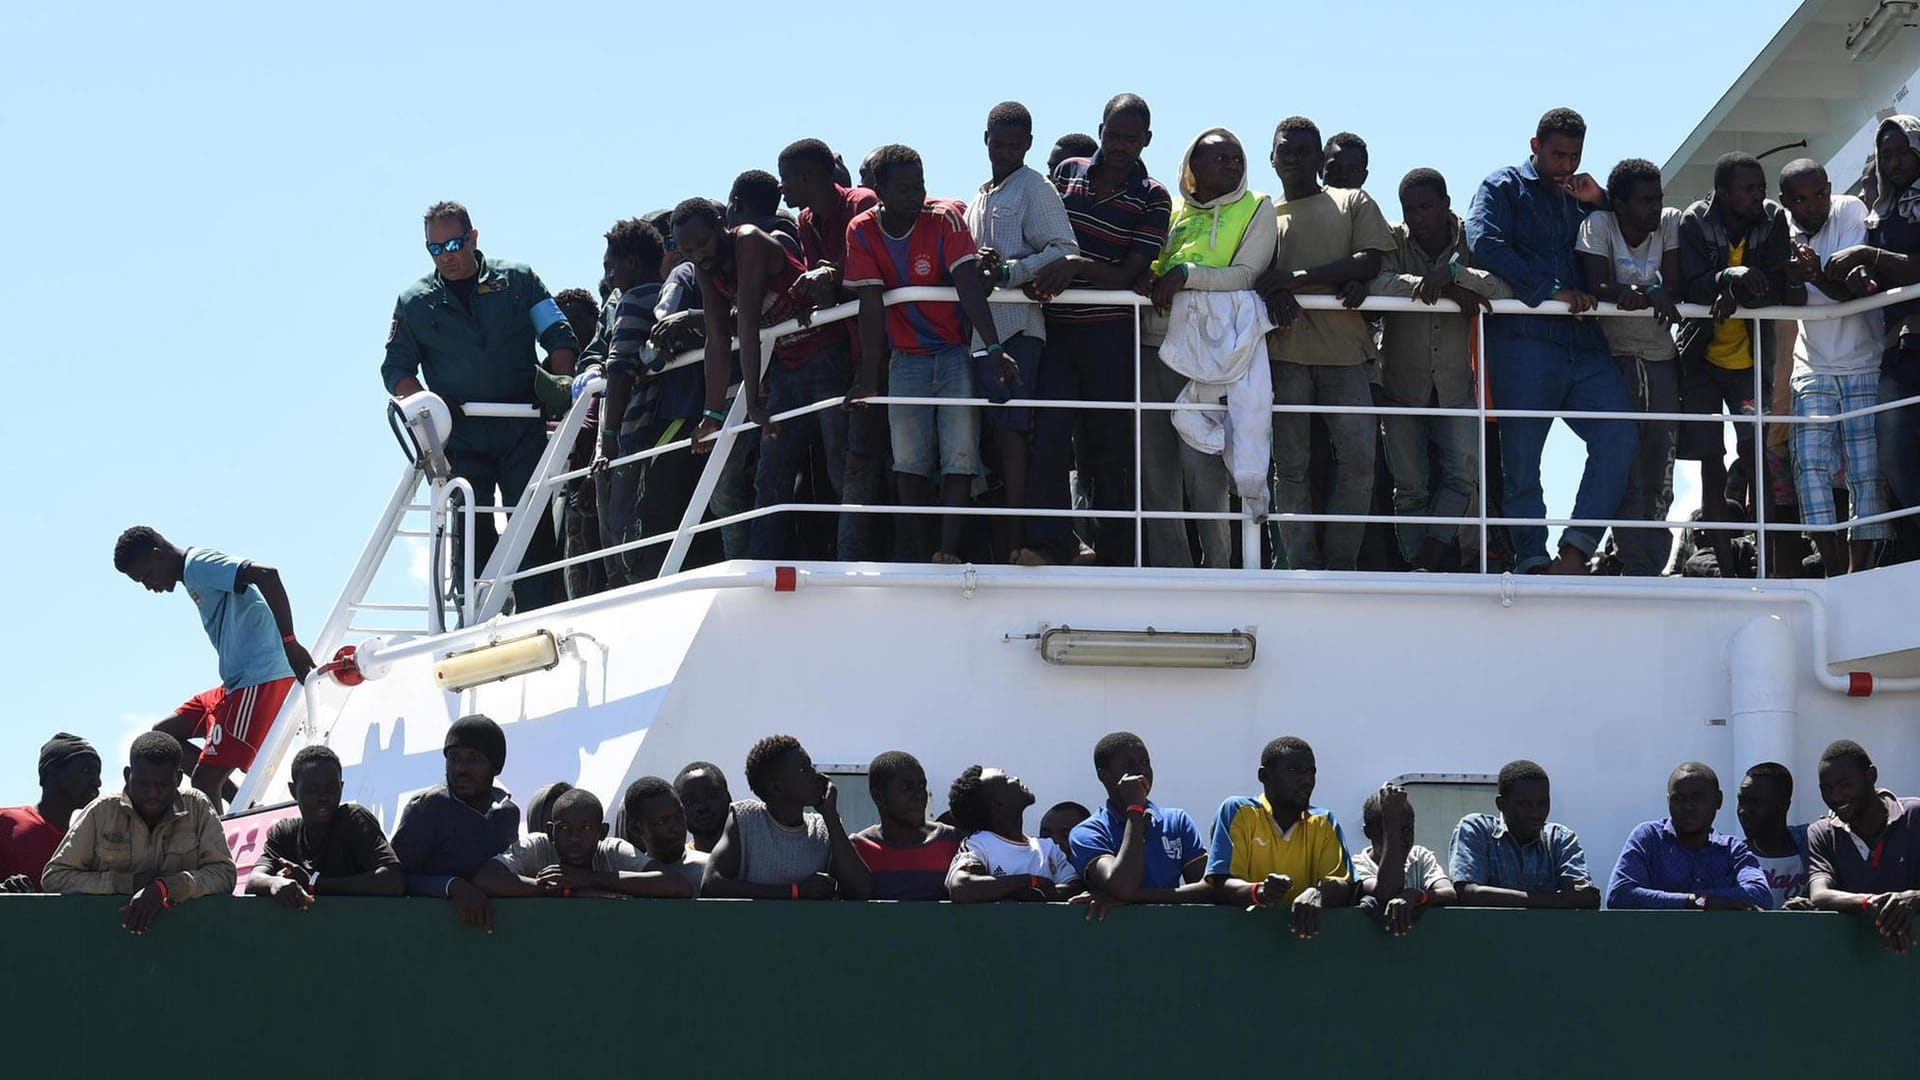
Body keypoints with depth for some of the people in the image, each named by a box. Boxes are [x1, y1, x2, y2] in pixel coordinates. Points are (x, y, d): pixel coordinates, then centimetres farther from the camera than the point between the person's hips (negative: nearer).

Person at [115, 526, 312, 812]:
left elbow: (266, 575, -25)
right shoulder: (193, 575, 21)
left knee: (205, 780, -13)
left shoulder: (199, 566, -10)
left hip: (260, 679, -11)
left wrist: (289, 642, -27)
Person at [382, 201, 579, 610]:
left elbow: (559, 337, 8)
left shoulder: (517, 279, 8)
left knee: (533, 529, -6)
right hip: (460, 436, 1)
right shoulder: (414, 302, 10)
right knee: (471, 532, -3)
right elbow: (396, 369, 10)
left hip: (523, 432, -1)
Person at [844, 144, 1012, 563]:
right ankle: (922, 556, 1)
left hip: (956, 353, -2)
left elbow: (969, 285, -22)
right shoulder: (863, 233, -6)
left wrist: (994, 349, -33)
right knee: (910, 462, -3)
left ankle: (949, 552, -18)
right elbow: (871, 306, -8)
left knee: (959, 457, -12)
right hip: (906, 359, 2)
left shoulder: (944, 220, -13)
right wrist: (868, 378, -15)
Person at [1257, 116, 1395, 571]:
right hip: (1286, 348, 1)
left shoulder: (1354, 203, 16)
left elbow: (1370, 260, 1)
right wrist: (1275, 292, -17)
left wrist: (1294, 277, -9)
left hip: (1344, 348, -1)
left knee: (1359, 457, -12)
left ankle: (1340, 563, -5)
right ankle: (1303, 566, -5)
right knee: (1290, 465, -5)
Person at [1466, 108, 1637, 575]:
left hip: (1584, 343, 4)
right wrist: (1549, 293, -15)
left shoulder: (1580, 197, 26)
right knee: (1521, 455, -4)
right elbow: (1484, 244, -9)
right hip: (1523, 339, -4)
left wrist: (1599, 202, 6)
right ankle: (1532, 562, 2)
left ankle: (1574, 553, -14)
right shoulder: (1504, 188, 9)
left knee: (1618, 437, -13)